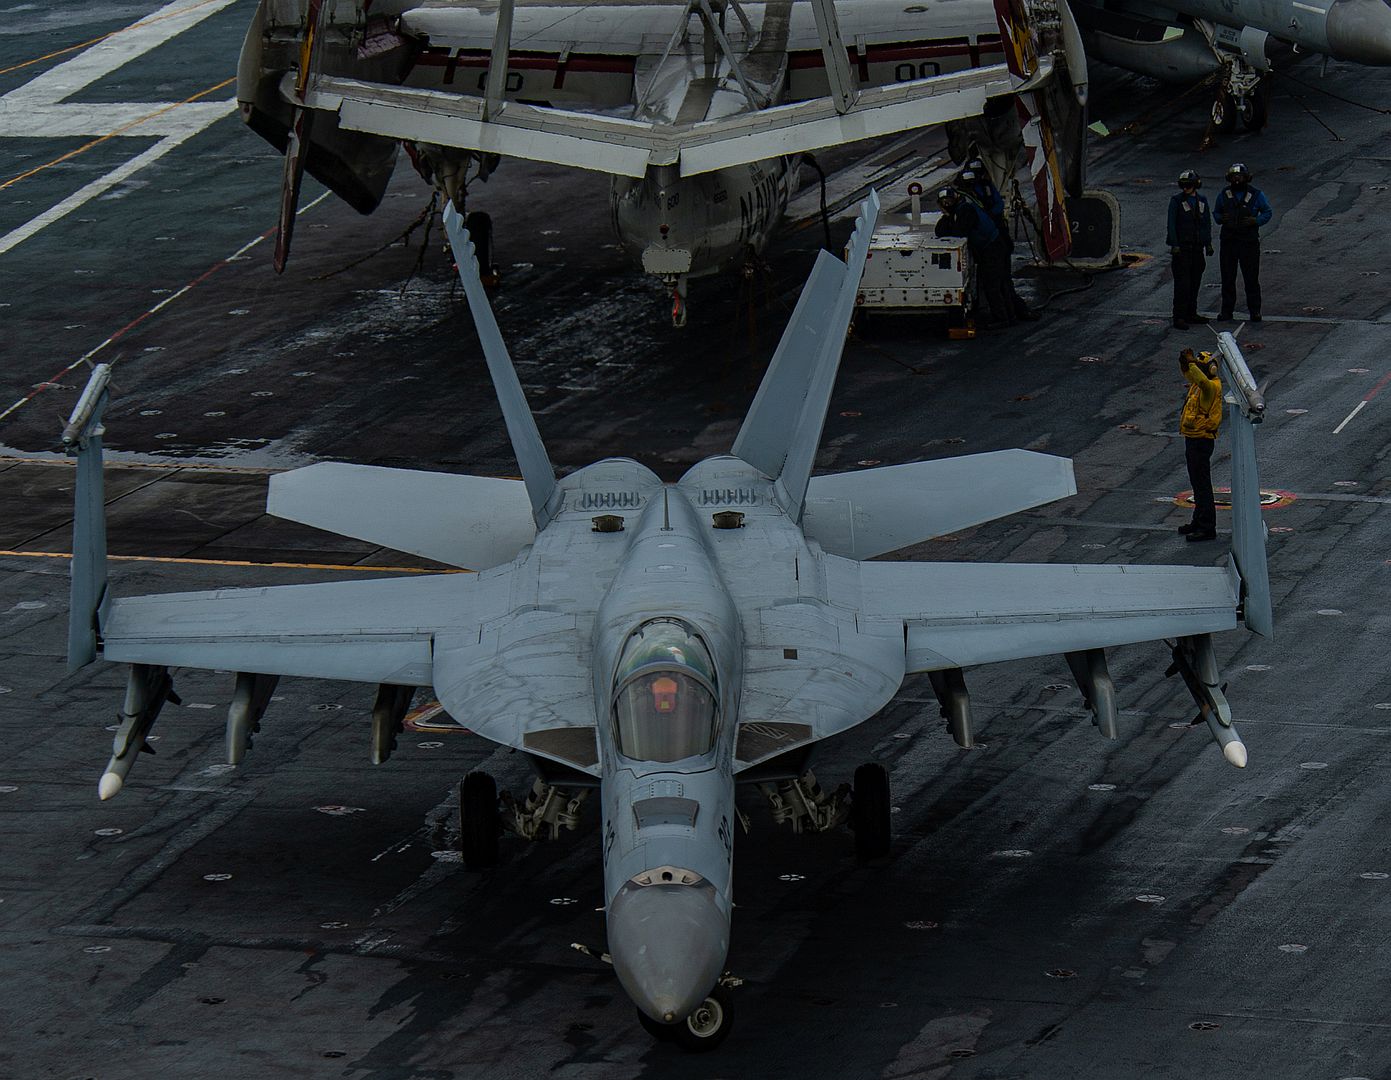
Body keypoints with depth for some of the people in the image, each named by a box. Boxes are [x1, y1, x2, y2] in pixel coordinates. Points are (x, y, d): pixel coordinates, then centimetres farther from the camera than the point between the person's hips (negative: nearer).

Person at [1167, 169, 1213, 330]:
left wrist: (1208, 244, 8)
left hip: (1197, 247, 5)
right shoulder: (1176, 201, -5)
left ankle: (1191, 314, 21)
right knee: (1182, 283, -10)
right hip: (1181, 248, -5)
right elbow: (1171, 224, -8)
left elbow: (1207, 224, 14)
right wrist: (1174, 245, -16)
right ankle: (1179, 318, -10)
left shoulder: (1202, 201, 9)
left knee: (1195, 281, 10)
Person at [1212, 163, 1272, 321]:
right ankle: (1227, 310, 12)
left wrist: (1256, 221, -12)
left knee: (1251, 277, -2)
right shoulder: (1224, 194, 5)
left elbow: (1267, 212, 6)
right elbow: (1216, 213, 14)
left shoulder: (1256, 194, -1)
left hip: (1249, 241, -2)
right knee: (1228, 277, 5)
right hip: (1228, 241, 2)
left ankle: (1254, 311, 5)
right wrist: (1221, 219, -9)